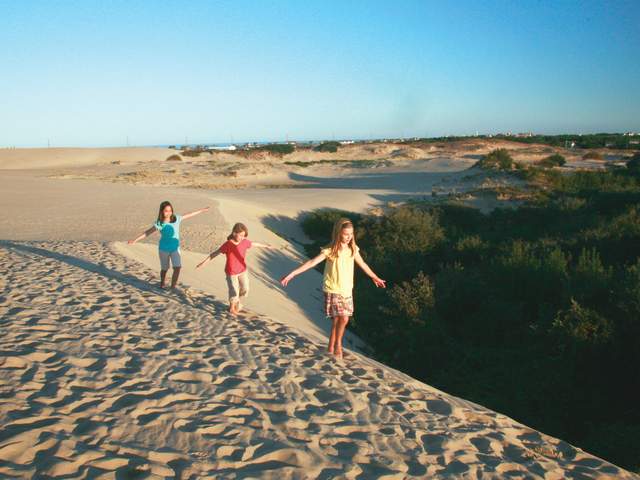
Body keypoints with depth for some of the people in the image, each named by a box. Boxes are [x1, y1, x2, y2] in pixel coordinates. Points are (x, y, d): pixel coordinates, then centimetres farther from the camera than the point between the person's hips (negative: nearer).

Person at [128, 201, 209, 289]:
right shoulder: (159, 223, -16)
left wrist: (201, 210, 13)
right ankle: (162, 283, 41)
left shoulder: (176, 218, -7)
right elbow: (147, 232, -15)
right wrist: (135, 240, -21)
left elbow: (188, 215, 5)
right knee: (164, 269, 13)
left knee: (177, 267, -13)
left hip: (175, 248, 2)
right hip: (163, 249, -2)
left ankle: (173, 286, 1)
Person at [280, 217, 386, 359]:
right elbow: (312, 262, -20)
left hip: (347, 290, 5)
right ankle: (337, 344, 9)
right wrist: (291, 274, -27)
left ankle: (332, 347, 23)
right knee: (343, 318, -12)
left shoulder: (353, 249, 0)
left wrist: (375, 277, 30)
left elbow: (362, 264, 17)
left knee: (338, 319, 5)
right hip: (332, 290, -4)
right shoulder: (330, 250, -14)